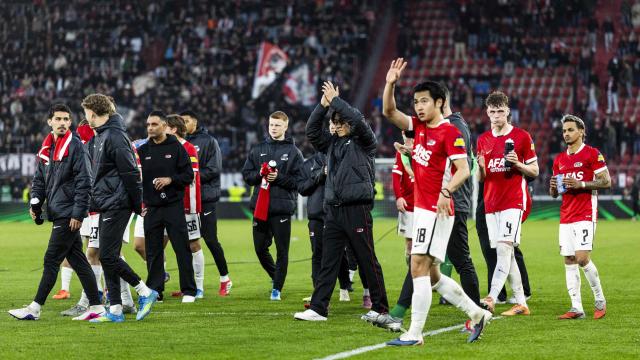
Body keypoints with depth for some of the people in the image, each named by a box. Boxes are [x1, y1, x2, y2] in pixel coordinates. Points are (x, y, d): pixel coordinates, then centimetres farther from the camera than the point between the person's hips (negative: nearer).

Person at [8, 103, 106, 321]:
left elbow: (84, 182, -13)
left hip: (68, 214, -8)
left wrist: (78, 213, -17)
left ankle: (35, 308, -4)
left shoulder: (76, 146, -9)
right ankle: (96, 307, 11)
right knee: (77, 261, 8)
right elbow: (39, 179, 22)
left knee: (51, 260, -7)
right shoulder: (46, 149, 15)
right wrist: (35, 202, 5)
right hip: (57, 213, 8)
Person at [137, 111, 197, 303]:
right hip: (151, 208, 3)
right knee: (153, 251, 4)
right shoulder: (143, 150, 9)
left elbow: (188, 175, -1)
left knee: (182, 249, -2)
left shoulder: (176, 147, 1)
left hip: (174, 206, -3)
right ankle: (155, 290, 10)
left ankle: (189, 291, 3)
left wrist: (170, 179, -14)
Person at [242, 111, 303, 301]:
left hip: (282, 208, -4)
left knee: (282, 250, -1)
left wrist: (279, 178, -16)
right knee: (260, 248, 8)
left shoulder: (293, 152, 1)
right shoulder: (257, 150, 11)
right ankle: (276, 276, 30)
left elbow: (299, 180, -5)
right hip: (260, 207, 4)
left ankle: (277, 288, 7)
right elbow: (246, 175, 10)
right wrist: (260, 174, -9)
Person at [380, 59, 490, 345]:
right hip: (421, 207, 9)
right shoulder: (418, 126, 12)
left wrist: (446, 192, -32)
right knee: (431, 275, 12)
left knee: (419, 267, -12)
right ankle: (476, 314, 22)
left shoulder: (450, 133, -11)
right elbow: (389, 112, 13)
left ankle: (414, 333, -10)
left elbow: (463, 169, -17)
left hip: (436, 210, -9)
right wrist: (390, 84, 0)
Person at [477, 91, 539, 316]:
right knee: (504, 253, 5)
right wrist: (481, 167, -6)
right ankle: (521, 303, 10)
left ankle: (492, 298, -28)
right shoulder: (483, 140, 13)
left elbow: (534, 171, 4)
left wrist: (517, 164, -16)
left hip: (514, 201, -6)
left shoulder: (522, 137, -1)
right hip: (491, 203, 6)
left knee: (505, 248, -18)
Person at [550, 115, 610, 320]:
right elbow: (554, 194, 21)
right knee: (569, 262, 1)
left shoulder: (592, 154, -2)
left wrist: (581, 184, -17)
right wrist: (553, 187, -2)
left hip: (585, 214, -6)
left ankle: (600, 300, 2)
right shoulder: (559, 160, 17)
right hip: (566, 216, 6)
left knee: (582, 258, -15)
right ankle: (576, 308, 3)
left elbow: (606, 182, -8)